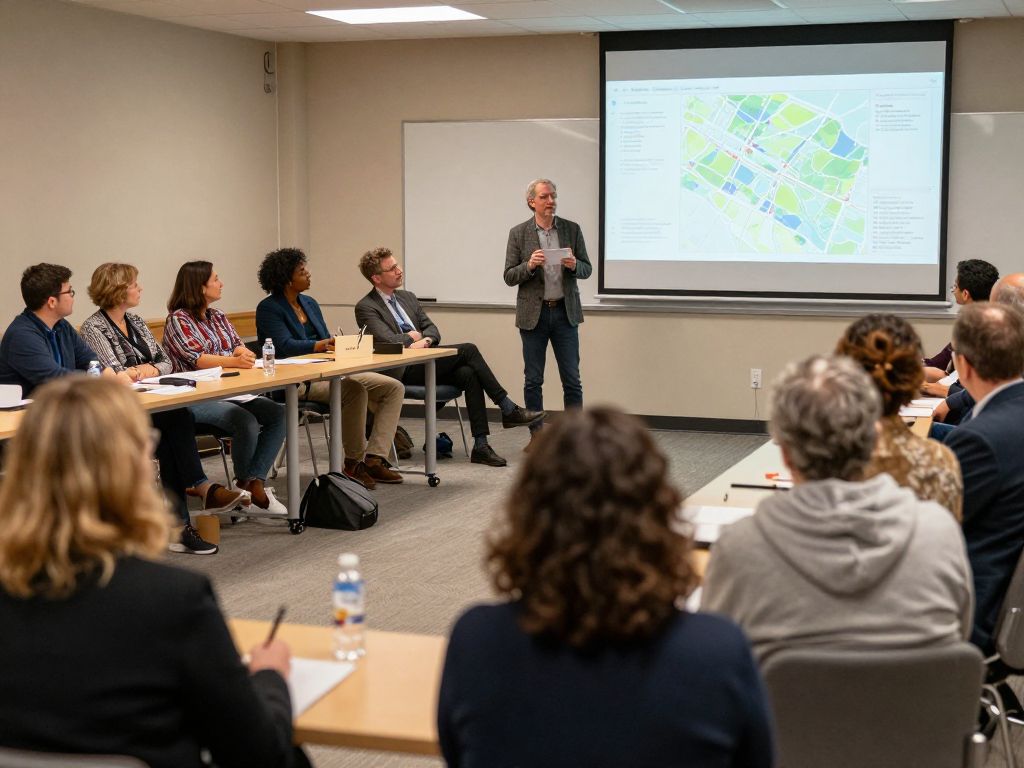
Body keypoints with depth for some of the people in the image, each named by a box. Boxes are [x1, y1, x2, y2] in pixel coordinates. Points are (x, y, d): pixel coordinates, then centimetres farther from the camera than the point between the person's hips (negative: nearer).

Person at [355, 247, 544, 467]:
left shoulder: (408, 298, 21)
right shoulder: (366, 307, -3)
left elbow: (432, 329, 13)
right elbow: (387, 340, -18)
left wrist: (425, 340, -9)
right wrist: (413, 336, 0)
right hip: (404, 371, -7)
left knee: (468, 374, -24)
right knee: (468, 350, -21)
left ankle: (480, 446, -26)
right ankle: (508, 410, -15)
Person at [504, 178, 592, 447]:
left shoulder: (572, 229, 4)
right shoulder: (518, 233, 0)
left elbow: (587, 269, 6)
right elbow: (509, 277, -1)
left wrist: (574, 265, -16)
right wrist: (529, 265, -20)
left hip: (565, 312, 1)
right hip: (533, 314, -1)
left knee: (572, 379, 2)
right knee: (533, 380, 5)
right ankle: (537, 437, 13)